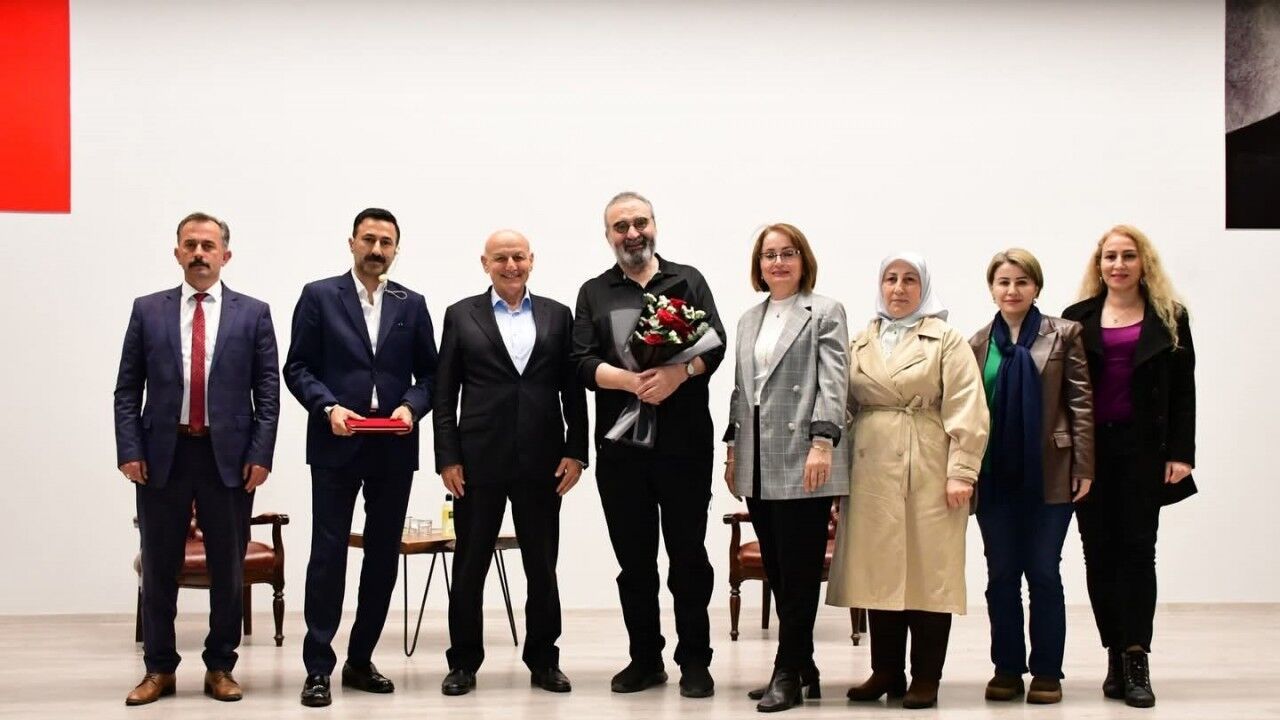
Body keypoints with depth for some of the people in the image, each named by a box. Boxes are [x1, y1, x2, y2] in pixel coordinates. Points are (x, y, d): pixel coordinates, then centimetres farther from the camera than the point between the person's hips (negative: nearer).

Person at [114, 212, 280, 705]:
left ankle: (220, 668, 20)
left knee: (228, 569, 7)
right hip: (162, 454, 1)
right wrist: (129, 451, -4)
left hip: (229, 457, -1)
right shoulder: (148, 310, 7)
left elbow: (268, 392, 2)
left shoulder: (253, 314, 4)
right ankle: (158, 668, 20)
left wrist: (260, 455, -6)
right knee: (159, 568, 8)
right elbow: (127, 390, 6)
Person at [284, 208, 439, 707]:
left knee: (384, 555, 8)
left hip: (394, 448, 3)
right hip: (336, 444, -3)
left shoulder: (411, 305, 10)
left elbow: (429, 373, 10)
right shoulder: (319, 296, 2)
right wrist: (328, 408, -16)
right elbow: (297, 367, -1)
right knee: (328, 554, -3)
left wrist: (411, 406, -9)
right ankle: (318, 668, 4)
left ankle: (360, 660, 20)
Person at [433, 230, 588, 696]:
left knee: (542, 565, 9)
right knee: (469, 565, 6)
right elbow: (444, 393, 2)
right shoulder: (461, 315, 5)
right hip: (479, 461, -1)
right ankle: (464, 662, 17)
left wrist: (575, 451, -1)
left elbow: (573, 390, 7)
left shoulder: (557, 316, 8)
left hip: (542, 461, 1)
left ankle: (544, 660, 20)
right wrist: (447, 458, -5)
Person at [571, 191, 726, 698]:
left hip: (684, 442, -1)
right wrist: (630, 380, -18)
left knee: (688, 554, 3)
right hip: (620, 445, 2)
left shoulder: (688, 281, 9)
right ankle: (645, 658, 19)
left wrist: (679, 373, -22)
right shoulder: (593, 293, 11)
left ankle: (694, 661, 11)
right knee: (634, 558, 8)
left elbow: (715, 343, -2)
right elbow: (582, 362, -1)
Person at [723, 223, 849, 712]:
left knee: (799, 572, -4)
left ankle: (788, 674, 2)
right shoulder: (749, 320, 20)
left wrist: (822, 443, -18)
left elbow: (833, 383, -8)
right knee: (776, 571, 8)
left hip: (802, 462, -6)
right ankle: (802, 668, 17)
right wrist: (733, 449, 15)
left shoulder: (825, 313, 2)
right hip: (757, 465, 6)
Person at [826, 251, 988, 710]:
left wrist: (961, 471, -13)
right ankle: (885, 672, 16)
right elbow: (845, 405, 12)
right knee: (878, 572, 6)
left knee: (927, 572, 0)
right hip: (871, 471, 4)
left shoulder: (946, 340, 2)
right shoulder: (860, 343, 14)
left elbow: (965, 411, -6)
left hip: (927, 472, -4)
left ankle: (926, 678, 8)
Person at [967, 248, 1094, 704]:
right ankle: (1007, 668, 16)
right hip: (995, 476, 2)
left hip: (1049, 475, -2)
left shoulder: (1063, 335, 1)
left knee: (1043, 573, 3)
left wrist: (1084, 467, -7)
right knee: (1001, 575, 7)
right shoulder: (977, 344, 7)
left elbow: (1081, 403, -2)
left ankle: (1047, 671, 12)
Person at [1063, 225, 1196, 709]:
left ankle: (1135, 659, -3)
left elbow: (1183, 390, 4)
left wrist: (1180, 452, -5)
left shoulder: (1169, 318, 7)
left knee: (1137, 549, -3)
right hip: (1090, 449, 1)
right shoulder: (1078, 319, 7)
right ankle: (1117, 657, 11)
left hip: (1142, 449, -1)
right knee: (1100, 552, 3)